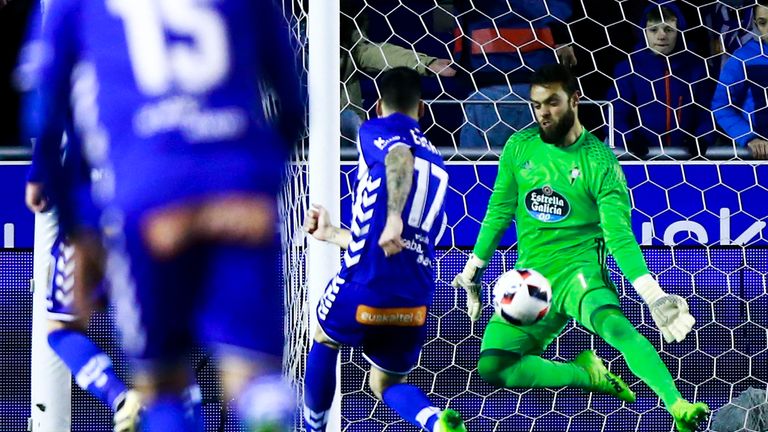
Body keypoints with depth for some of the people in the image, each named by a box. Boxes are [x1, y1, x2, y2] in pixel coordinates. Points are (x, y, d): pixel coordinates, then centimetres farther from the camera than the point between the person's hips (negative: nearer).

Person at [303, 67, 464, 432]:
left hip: (364, 287, -5)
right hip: (414, 303, 5)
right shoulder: (436, 163, 24)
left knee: (325, 339, 27)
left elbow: (400, 157, -24)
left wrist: (394, 216, -37)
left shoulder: (376, 130, 4)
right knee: (386, 384, 20)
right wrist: (330, 234, 44)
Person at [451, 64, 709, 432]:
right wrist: (471, 272, 18)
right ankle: (587, 376, 0)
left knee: (614, 324, -36)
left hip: (579, 267, -4)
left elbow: (620, 236, -11)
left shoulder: (599, 162, -7)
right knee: (491, 368, -14)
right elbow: (499, 212, 16)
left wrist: (654, 296, -22)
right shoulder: (520, 147, 4)